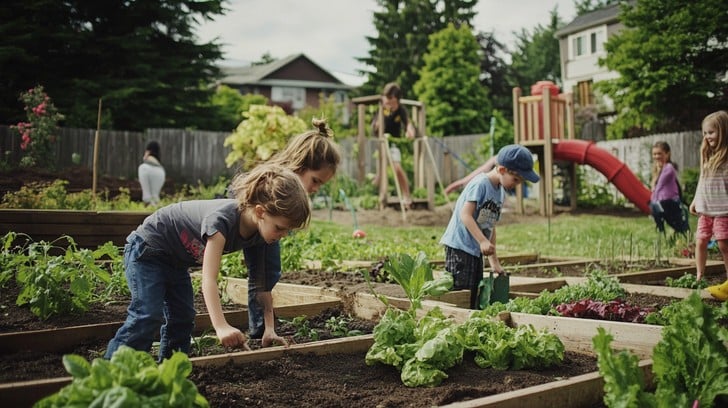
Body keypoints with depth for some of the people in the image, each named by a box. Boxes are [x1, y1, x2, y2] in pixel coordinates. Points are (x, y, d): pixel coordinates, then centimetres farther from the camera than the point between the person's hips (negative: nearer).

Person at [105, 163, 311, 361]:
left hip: (176, 261, 8)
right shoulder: (222, 220, -37)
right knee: (149, 315, -18)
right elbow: (208, 278, -43)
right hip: (147, 247, -8)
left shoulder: (260, 231, -13)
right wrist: (221, 326, -54)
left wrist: (269, 328, -11)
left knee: (182, 318, 7)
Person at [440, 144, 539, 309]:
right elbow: (465, 214, -21)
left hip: (477, 251, 9)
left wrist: (494, 260, 16)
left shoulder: (501, 192, 14)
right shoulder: (480, 183, -12)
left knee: (474, 297, 11)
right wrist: (483, 241, -30)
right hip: (459, 246, -9)